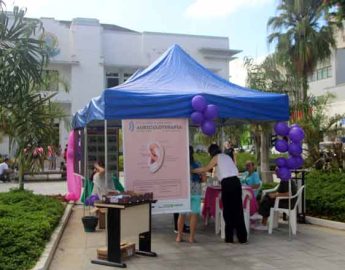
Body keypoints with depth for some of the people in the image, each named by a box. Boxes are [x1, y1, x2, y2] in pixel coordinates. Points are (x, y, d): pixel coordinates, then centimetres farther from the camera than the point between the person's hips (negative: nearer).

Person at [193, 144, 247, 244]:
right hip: (236, 181, 6)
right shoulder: (227, 157, 24)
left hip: (227, 184, -6)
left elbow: (205, 169, 5)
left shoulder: (216, 157, 5)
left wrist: (192, 170, 15)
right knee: (238, 210, 7)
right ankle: (242, 237, 8)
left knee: (227, 210, 4)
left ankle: (229, 238, 9)